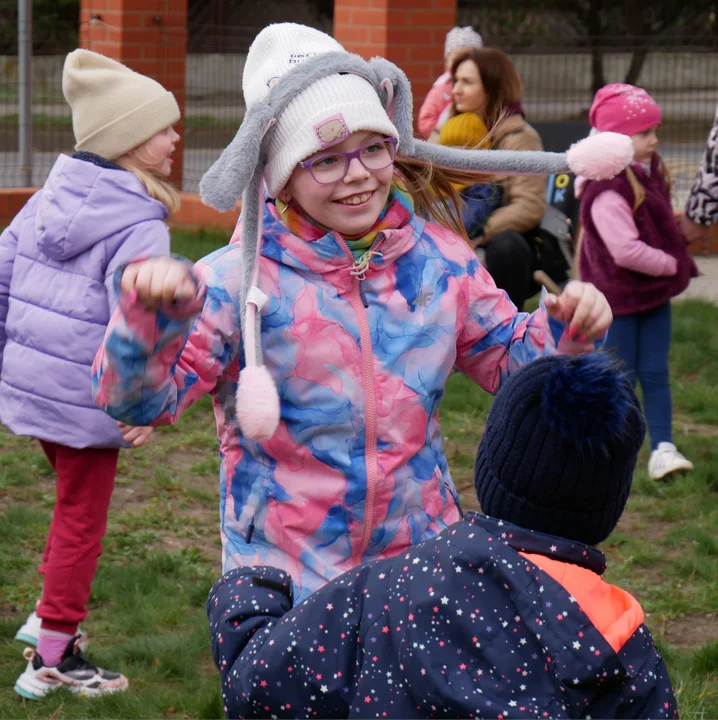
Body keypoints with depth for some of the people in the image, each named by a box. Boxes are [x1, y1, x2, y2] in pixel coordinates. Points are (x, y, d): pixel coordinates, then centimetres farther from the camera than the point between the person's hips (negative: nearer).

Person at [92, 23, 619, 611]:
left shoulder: (440, 261, 2)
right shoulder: (240, 279, -11)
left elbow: (509, 359, 15)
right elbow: (141, 399, -15)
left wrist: (563, 331, -5)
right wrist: (150, 318, -33)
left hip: (420, 559, 4)